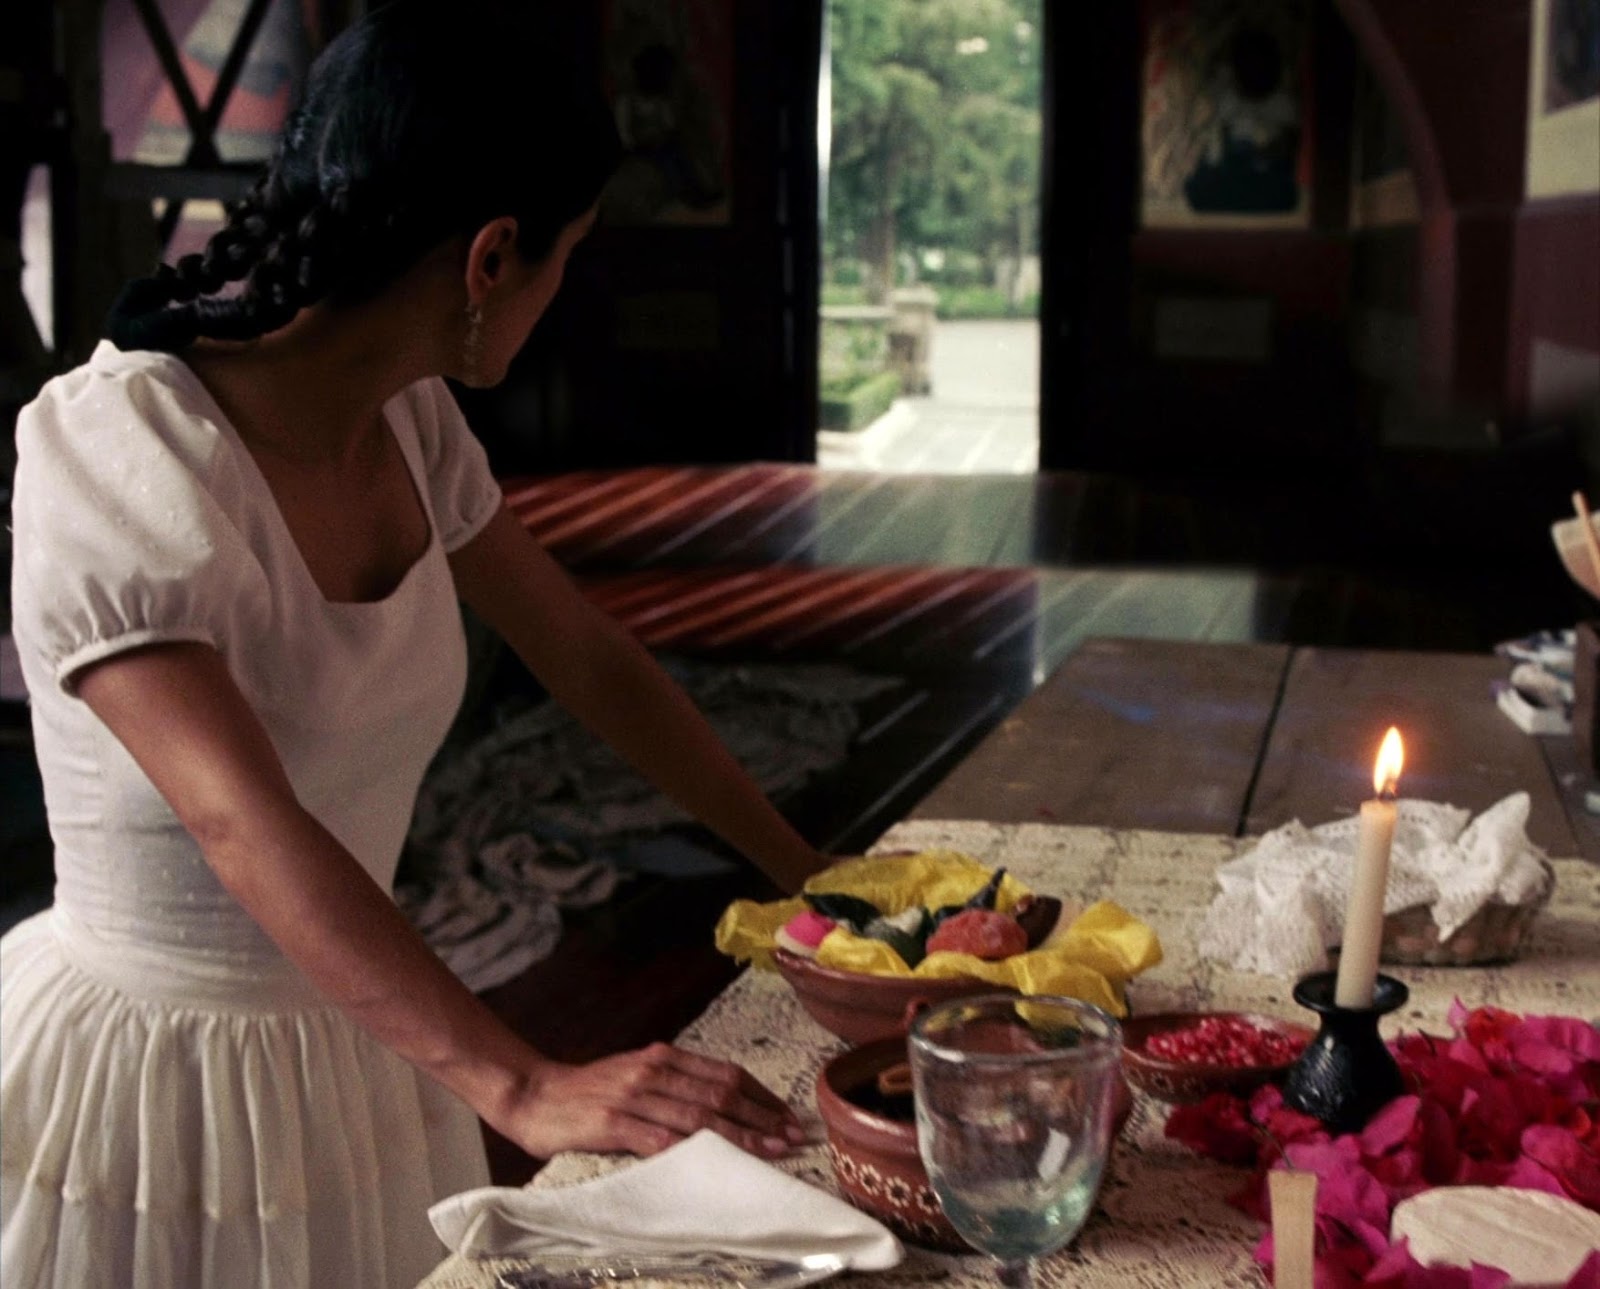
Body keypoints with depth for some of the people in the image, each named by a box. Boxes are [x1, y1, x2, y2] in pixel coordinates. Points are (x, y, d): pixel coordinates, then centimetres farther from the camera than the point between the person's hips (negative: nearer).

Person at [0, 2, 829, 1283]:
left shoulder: (410, 425, -2)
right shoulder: (112, 457, -25)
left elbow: (591, 661, 9)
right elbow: (252, 832, -35)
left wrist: (809, 875, 9)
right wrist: (522, 1089, -44)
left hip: (360, 1050, 7)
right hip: (139, 1072, -7)